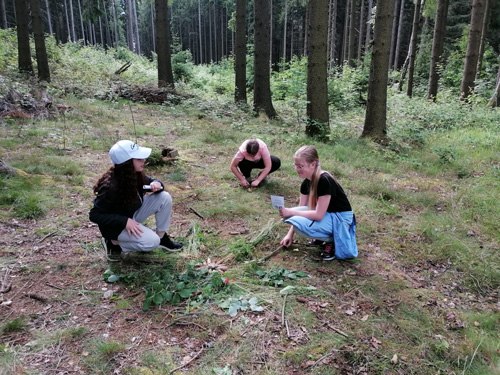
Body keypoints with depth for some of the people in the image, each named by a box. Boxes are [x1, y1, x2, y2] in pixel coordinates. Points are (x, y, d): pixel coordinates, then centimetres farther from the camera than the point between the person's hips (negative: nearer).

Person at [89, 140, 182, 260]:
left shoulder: (135, 174, -12)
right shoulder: (110, 187, -32)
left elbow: (150, 182, 6)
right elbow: (94, 215, -26)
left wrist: (156, 184, -20)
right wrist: (125, 221, -32)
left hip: (132, 214, 7)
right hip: (116, 225, -7)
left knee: (164, 197, -11)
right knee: (152, 242, -25)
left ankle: (162, 237, 4)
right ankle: (114, 242, -3)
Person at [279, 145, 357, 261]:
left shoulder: (325, 181, -27)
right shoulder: (306, 182, -1)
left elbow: (318, 215, -27)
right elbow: (301, 208, 5)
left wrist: (291, 212, -23)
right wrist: (290, 234, 3)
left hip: (339, 219, -9)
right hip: (325, 214, 9)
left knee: (299, 223, -27)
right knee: (291, 216, -6)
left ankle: (331, 240, -4)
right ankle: (324, 235, 9)